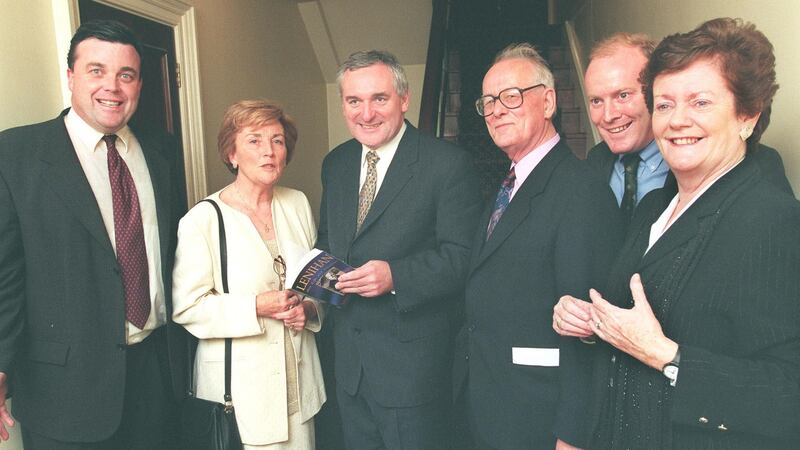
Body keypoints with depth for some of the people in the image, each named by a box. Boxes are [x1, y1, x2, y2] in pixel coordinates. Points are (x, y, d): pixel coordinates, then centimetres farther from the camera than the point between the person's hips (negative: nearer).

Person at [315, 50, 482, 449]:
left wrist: (396, 276, -28)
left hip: (413, 365, -6)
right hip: (348, 359, 6)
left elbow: (463, 255, -16)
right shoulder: (335, 164, 8)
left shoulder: (448, 164, -13)